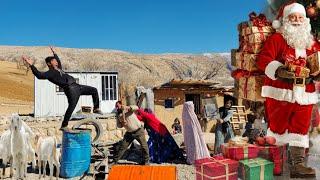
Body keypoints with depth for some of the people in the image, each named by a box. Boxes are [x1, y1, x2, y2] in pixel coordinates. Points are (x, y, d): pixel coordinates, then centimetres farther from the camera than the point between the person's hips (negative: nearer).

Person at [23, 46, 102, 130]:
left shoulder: (59, 69, 26)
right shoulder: (50, 73, 1)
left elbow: (59, 62, 48)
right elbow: (39, 75, -15)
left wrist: (54, 53, 52)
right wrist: (31, 65, -21)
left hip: (77, 86, 9)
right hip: (70, 89, -9)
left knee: (94, 90, 13)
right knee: (71, 106, -23)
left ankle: (96, 108, 21)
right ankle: (64, 125, -17)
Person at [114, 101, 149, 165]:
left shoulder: (128, 109, -14)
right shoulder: (118, 115, 1)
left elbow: (136, 108, -31)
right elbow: (118, 125, 5)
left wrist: (128, 107, -44)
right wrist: (121, 124, -18)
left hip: (139, 130, -4)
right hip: (129, 132, 5)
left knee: (144, 146, 1)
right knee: (122, 146, 4)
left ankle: (146, 161, 18)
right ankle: (115, 161, 16)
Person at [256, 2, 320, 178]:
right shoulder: (276, 39, 0)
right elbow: (263, 59, -11)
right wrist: (279, 70, -26)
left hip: (304, 94, 5)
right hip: (280, 93, -5)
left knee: (300, 128, 6)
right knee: (278, 125, 2)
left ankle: (297, 165, 13)